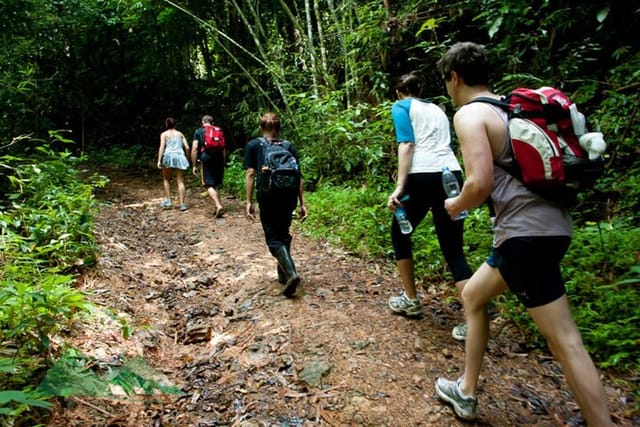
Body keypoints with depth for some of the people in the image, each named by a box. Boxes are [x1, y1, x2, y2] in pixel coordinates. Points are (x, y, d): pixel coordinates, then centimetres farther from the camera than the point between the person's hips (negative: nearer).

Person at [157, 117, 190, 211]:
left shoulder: (164, 134, 9)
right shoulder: (180, 134, 17)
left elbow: (162, 147, -4)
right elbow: (187, 147, 9)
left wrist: (159, 160, -9)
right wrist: (187, 158, 22)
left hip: (169, 156, -2)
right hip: (180, 157, 2)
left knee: (166, 179, 15)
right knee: (180, 181, 0)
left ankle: (168, 201, 7)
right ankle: (182, 204, -8)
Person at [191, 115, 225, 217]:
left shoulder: (198, 132, 5)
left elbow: (194, 149, -3)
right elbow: (224, 149, 14)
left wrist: (194, 165, 1)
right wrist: (223, 163, 22)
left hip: (206, 159, -4)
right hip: (219, 159, 4)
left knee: (209, 185, -3)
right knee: (217, 185, 13)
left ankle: (218, 206, -21)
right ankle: (218, 207, 15)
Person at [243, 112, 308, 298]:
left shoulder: (254, 145, 7)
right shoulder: (289, 146, 12)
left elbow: (250, 174, -2)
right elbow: (298, 176, 6)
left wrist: (249, 202, 0)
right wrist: (302, 203, 8)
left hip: (268, 197, -3)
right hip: (289, 197, 3)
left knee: (274, 238, 3)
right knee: (284, 234, 20)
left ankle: (291, 273, -17)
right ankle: (283, 274, 29)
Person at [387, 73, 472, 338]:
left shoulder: (401, 107, 9)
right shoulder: (437, 109, 28)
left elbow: (406, 146, -7)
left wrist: (399, 187, -14)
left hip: (423, 177, -5)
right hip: (452, 176, 6)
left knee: (399, 234, 18)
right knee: (454, 251, 5)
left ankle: (411, 301, 24)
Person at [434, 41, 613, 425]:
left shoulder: (469, 114, -9)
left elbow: (480, 183, -21)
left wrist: (456, 205, -1)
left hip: (526, 232, -10)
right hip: (550, 223, 10)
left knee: (566, 343, -2)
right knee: (473, 295, 22)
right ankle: (466, 392, 34)